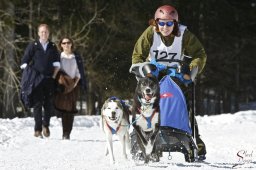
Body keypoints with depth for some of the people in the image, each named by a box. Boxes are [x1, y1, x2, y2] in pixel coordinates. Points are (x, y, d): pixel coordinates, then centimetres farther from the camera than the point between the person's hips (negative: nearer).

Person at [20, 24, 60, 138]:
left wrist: (54, 76, 0)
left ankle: (46, 125, 23)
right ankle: (38, 129, -5)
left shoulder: (53, 47, 11)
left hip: (49, 78, 2)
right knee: (37, 103, -5)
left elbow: (57, 63, 11)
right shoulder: (33, 46, 3)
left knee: (49, 104, 4)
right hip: (36, 79, -2)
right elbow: (24, 62, 3)